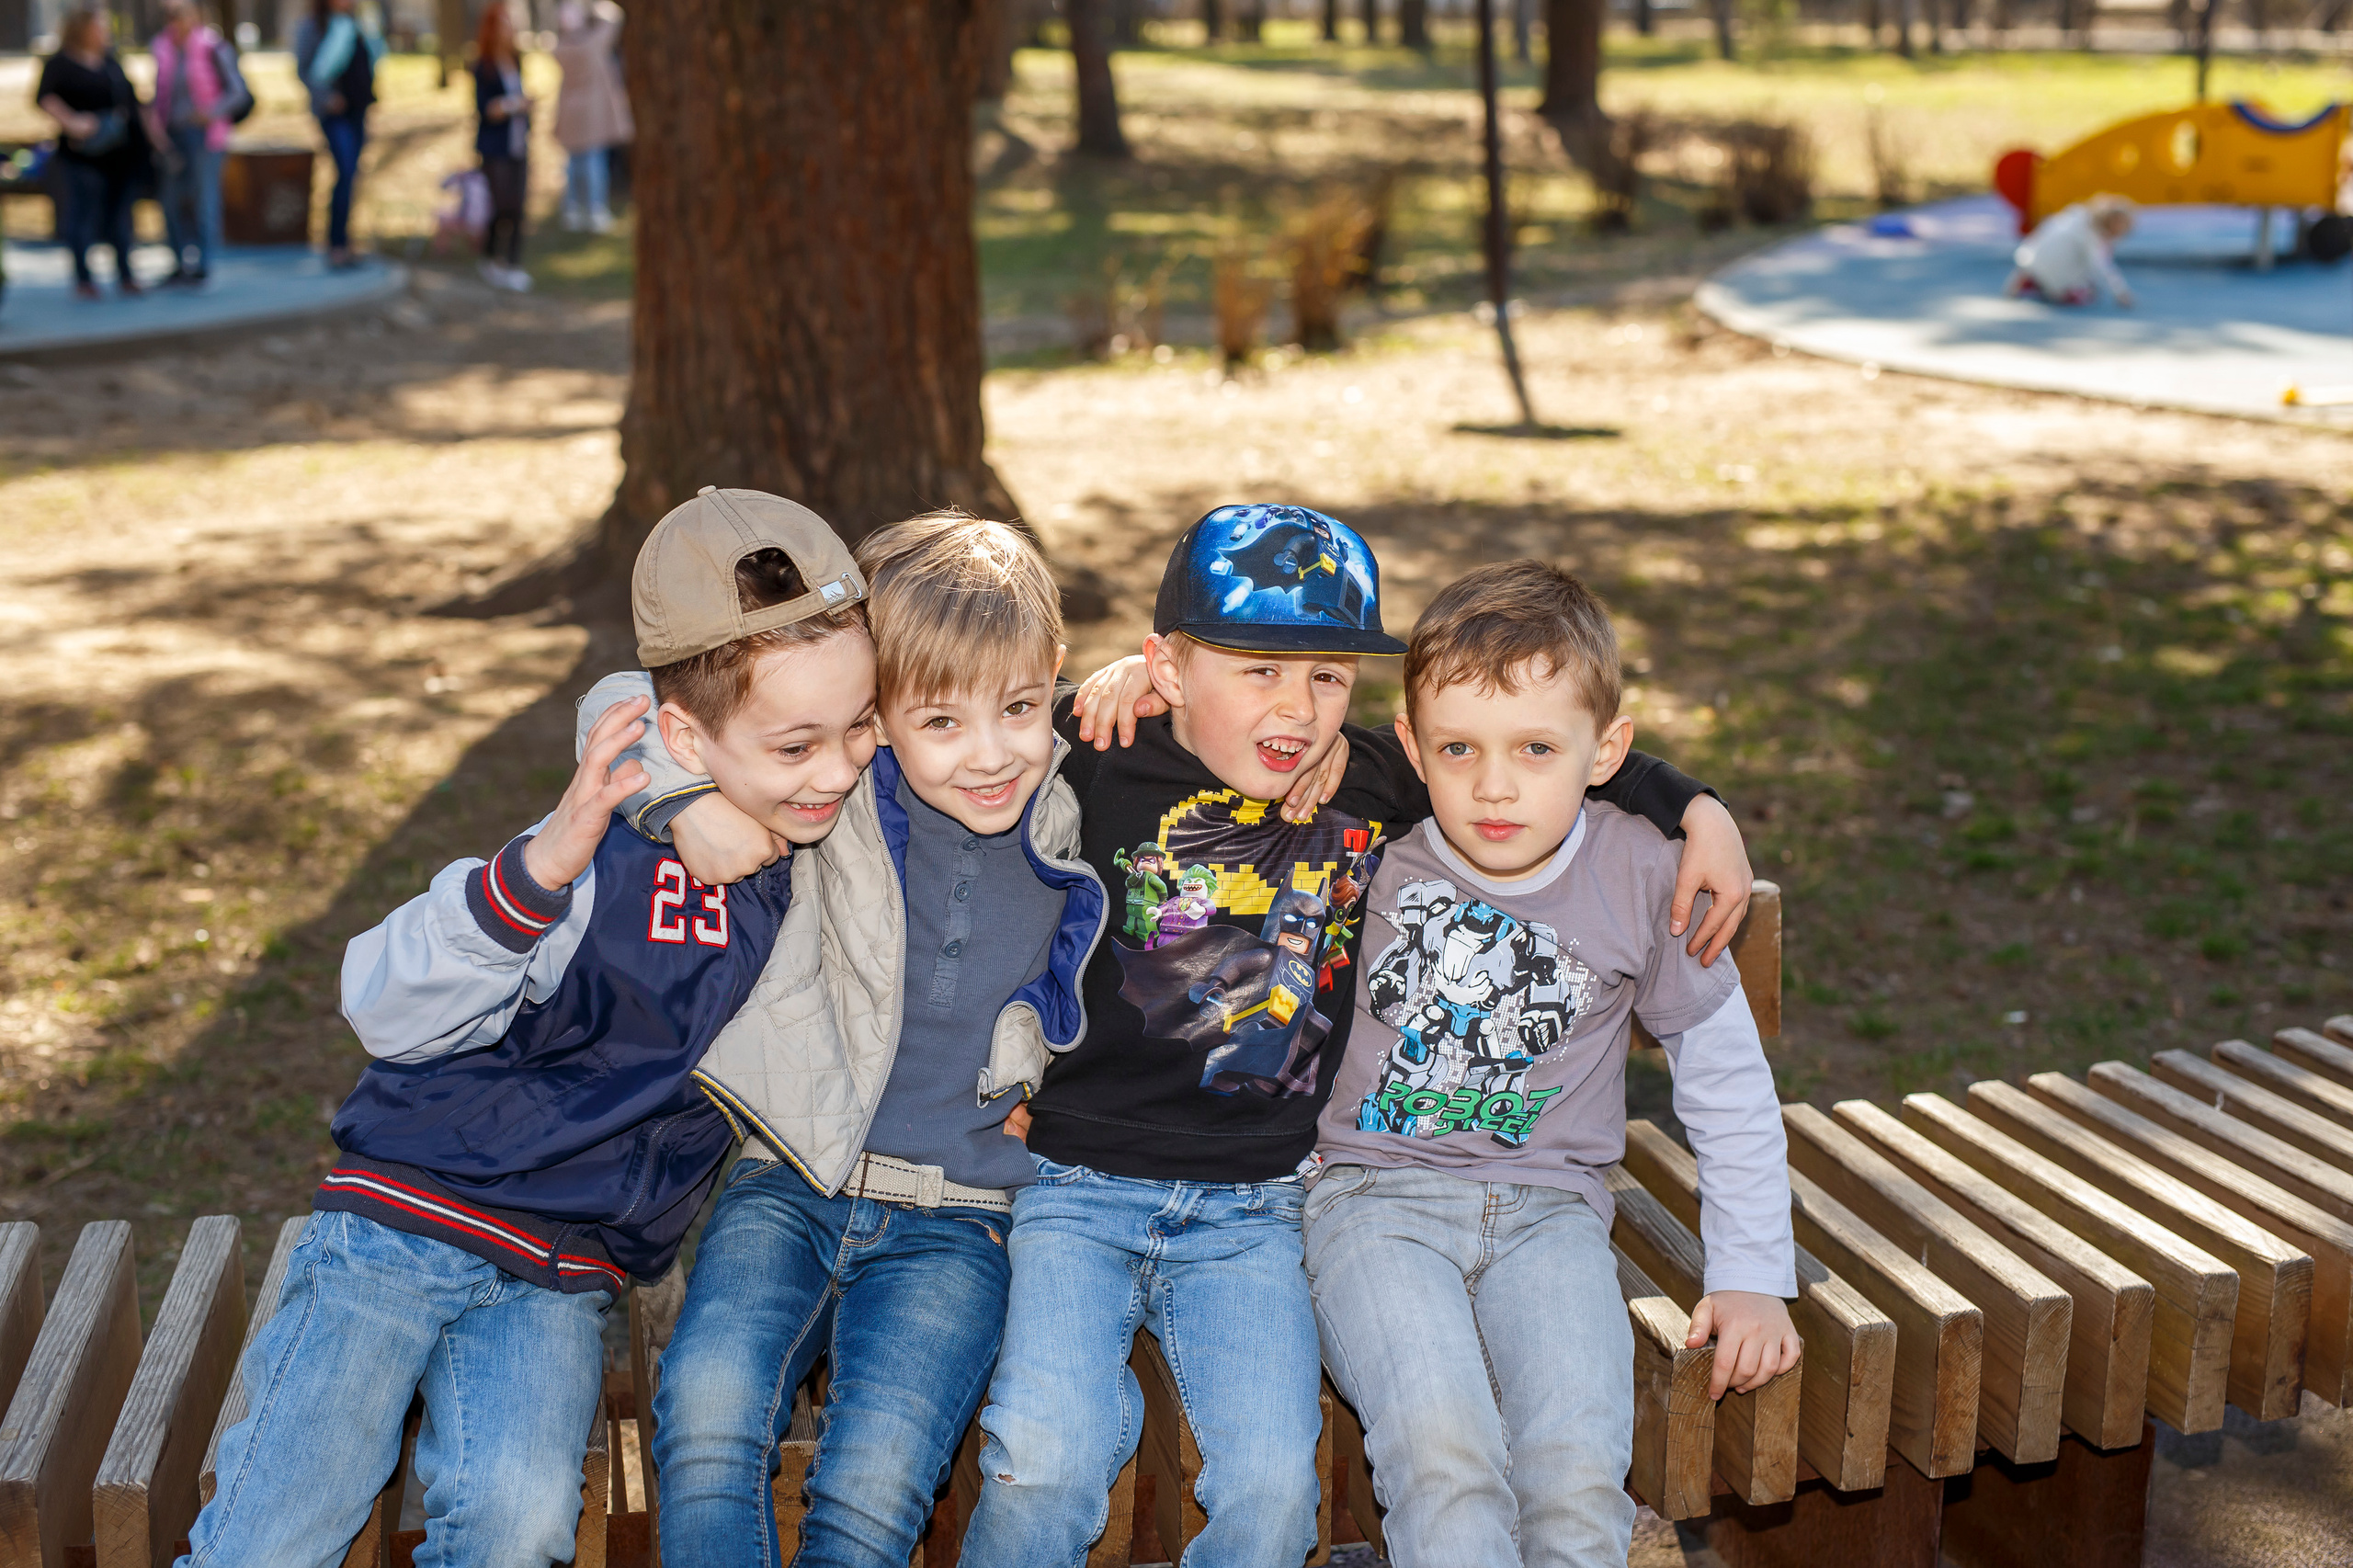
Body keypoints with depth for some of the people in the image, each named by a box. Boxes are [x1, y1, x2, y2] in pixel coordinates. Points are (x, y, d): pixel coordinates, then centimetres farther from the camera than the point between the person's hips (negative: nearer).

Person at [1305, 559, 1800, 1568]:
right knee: (1444, 1456, -30)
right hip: (1377, 1195, -1)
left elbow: (1727, 1077, 11)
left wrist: (1753, 1276, 10)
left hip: (1548, 1209, 1)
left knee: (1580, 1476, -26)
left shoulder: (1640, 879, -1)